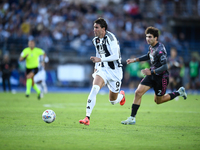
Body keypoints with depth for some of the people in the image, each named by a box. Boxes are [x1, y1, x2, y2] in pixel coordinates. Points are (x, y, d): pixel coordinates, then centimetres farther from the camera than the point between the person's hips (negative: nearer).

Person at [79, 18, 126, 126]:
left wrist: (100, 59, -29)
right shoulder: (96, 40, 5)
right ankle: (87, 118, -29)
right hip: (102, 70, 4)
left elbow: (115, 56, -23)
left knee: (113, 101, 9)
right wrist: (96, 66, 16)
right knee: (94, 89, -25)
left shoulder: (110, 38, -17)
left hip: (114, 71, -4)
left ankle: (121, 95, 49)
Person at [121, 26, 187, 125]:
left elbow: (165, 67, -29)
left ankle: (179, 93, 28)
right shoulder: (151, 46, 1)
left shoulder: (160, 50, -26)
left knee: (158, 101, 9)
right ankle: (132, 118, 0)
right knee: (138, 92, -6)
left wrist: (152, 72, -35)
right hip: (152, 75, 7)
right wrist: (135, 60, 17)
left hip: (161, 77, -7)